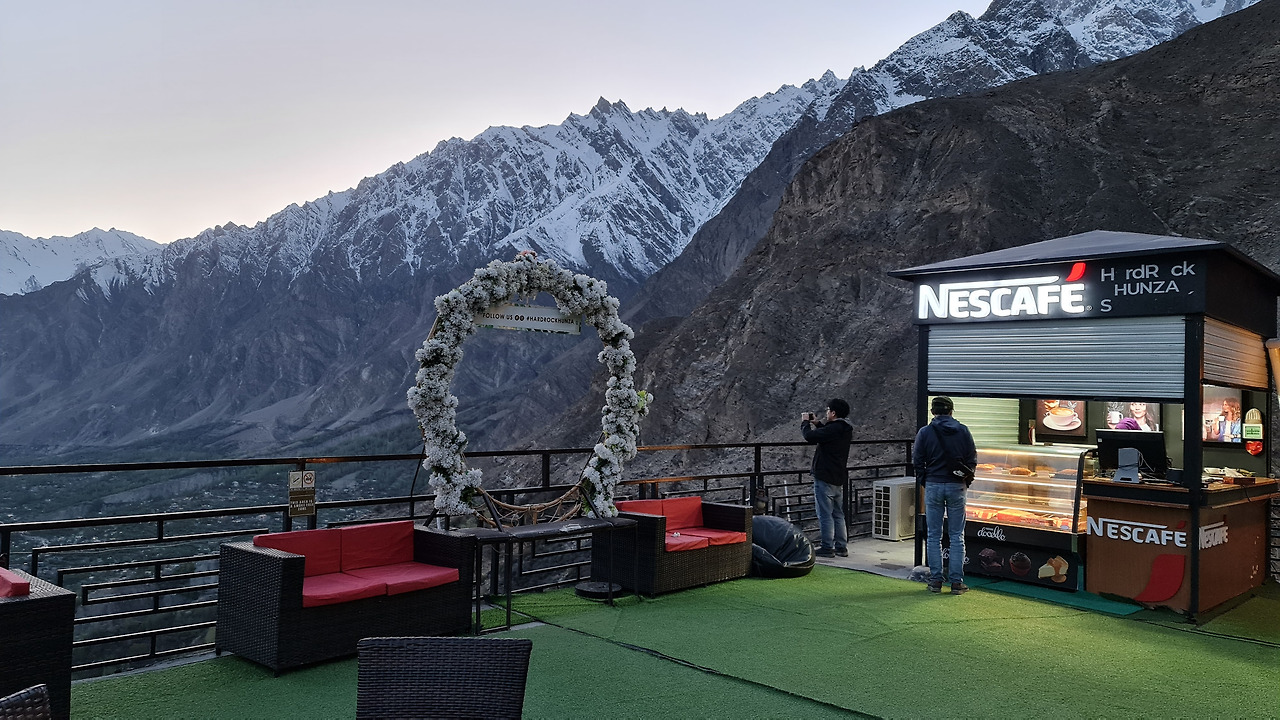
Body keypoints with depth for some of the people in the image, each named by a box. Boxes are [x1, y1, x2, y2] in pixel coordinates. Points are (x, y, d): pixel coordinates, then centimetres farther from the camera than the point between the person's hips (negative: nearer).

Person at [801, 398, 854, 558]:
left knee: (825, 515, -3)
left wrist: (805, 422, -5)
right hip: (839, 478, 9)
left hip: (825, 478, -9)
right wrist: (817, 423, 20)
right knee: (838, 515, 14)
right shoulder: (845, 429, 10)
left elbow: (810, 436, -24)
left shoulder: (833, 429, -19)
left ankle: (827, 548, 1)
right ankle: (841, 547, 18)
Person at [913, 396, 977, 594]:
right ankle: (956, 582, 6)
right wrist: (964, 479, 14)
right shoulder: (963, 432, 0)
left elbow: (917, 461, -3)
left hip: (933, 486, -1)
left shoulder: (925, 432, -3)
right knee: (957, 536, 6)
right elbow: (972, 460, 1)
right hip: (956, 487, 1)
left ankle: (935, 580, 8)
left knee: (934, 536, 7)